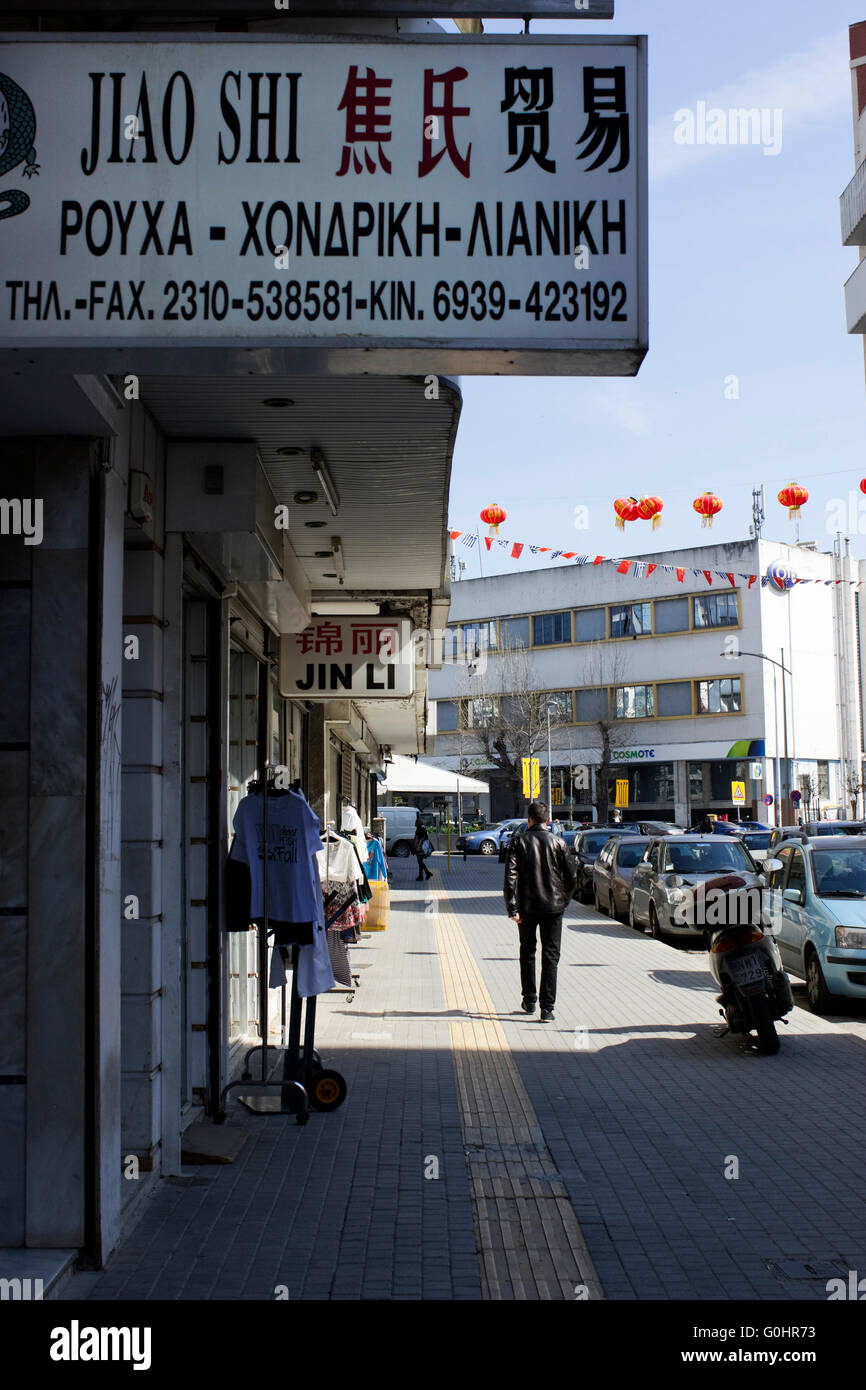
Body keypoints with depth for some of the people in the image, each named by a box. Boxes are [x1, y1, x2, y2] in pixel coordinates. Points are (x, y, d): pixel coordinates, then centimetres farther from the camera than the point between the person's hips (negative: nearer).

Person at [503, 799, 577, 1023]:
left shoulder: (518, 841, -2)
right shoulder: (558, 842, -1)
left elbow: (510, 876, -10)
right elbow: (572, 874, -1)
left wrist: (512, 908, -9)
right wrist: (564, 899, 14)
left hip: (526, 907, 0)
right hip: (553, 906, 0)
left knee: (527, 953, 18)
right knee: (550, 956, 1)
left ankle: (529, 1002, 25)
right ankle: (547, 1008, -6)